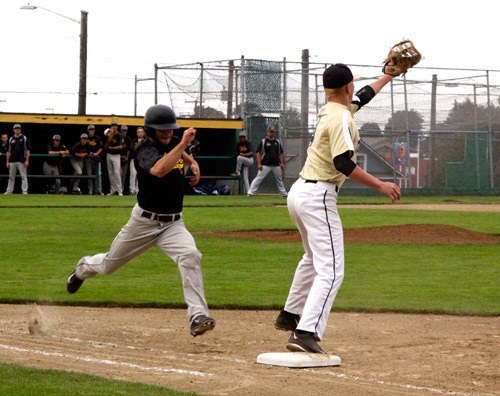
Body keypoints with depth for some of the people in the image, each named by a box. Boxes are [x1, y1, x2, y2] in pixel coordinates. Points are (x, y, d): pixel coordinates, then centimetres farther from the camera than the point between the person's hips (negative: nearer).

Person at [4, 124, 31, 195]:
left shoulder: (24, 138, 1)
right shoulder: (11, 139, 11)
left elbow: (28, 150, -2)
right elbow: (8, 151, 12)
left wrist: (27, 160, -10)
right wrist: (7, 161, 6)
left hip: (22, 161, -4)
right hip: (12, 161, 4)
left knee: (24, 177, -6)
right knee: (11, 177, 9)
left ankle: (25, 191, -4)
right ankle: (9, 191, 15)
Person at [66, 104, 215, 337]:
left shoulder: (173, 143, 3)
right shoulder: (144, 151, -19)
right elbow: (159, 170, -43)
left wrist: (192, 162, 11)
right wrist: (182, 144, -42)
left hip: (173, 224, 4)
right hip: (144, 222, -3)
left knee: (190, 256, -28)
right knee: (108, 265, 18)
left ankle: (198, 316, -33)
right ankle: (85, 268, 55)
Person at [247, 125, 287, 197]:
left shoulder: (277, 142, 11)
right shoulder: (263, 141, -2)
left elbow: (281, 153, 15)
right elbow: (258, 153, -5)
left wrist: (282, 163, 6)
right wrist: (259, 164, -13)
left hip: (276, 165, 5)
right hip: (265, 165, -5)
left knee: (279, 180, 14)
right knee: (258, 178, -12)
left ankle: (284, 193, 25)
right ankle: (250, 192, -14)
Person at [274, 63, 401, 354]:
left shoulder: (332, 109, 13)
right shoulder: (341, 118, -15)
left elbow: (363, 96, 32)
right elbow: (342, 163, -24)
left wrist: (389, 75, 43)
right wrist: (380, 185, -21)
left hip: (299, 192, 10)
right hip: (318, 197, -10)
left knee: (315, 258, 31)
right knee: (331, 271, -15)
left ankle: (290, 316, 40)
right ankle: (306, 333, -29)